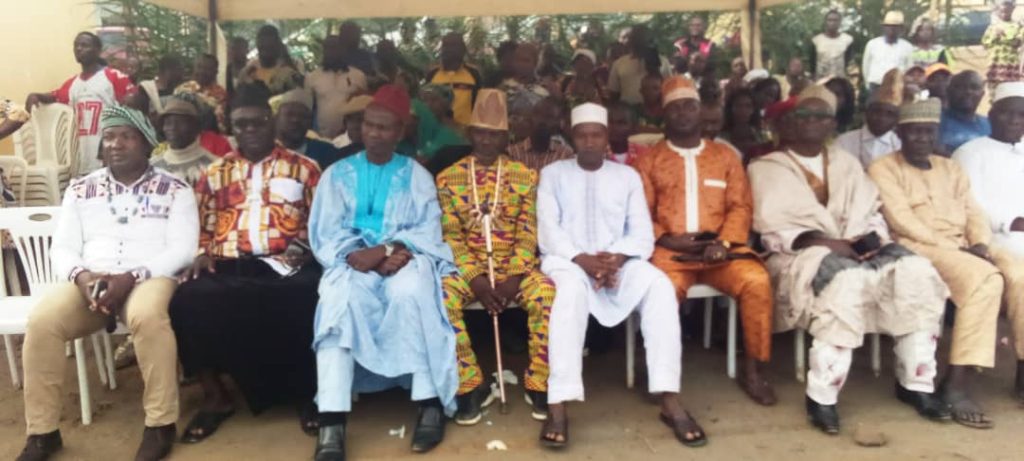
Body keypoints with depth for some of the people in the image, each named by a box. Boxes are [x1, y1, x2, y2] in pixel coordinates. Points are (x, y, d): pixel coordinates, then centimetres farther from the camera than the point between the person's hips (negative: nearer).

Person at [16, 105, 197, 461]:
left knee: (148, 315, -37)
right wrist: (81, 275, -12)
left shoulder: (175, 190, 5)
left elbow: (182, 249, -5)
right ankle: (42, 432, -9)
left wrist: (131, 277, -18)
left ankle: (161, 424, -22)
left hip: (149, 278, -3)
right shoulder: (81, 189, 17)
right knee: (42, 321, -26)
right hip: (88, 281, 4)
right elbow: (62, 248, 11)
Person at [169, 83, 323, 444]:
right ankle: (215, 395, -5)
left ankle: (306, 390, -10)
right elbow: (202, 230, 19)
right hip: (229, 267, 3)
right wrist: (201, 256, -1)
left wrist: (304, 251, -10)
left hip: (288, 266, -2)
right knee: (189, 301, -27)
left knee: (306, 301, -35)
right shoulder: (215, 174, 23)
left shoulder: (303, 168, 16)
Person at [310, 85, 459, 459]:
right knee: (339, 297, -34)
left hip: (404, 262, 0)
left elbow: (428, 230, 1)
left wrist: (391, 249, -19)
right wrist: (358, 254, -15)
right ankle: (333, 421, -40)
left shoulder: (416, 175, 15)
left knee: (412, 289, -37)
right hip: (353, 264, 1)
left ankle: (430, 403, -31)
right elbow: (325, 234, 5)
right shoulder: (337, 174, 17)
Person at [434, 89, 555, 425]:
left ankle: (538, 384, -10)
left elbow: (528, 234, -1)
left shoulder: (526, 176, 5)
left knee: (547, 294, -30)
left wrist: (514, 277, -16)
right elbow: (450, 236, -2)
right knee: (442, 297, -31)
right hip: (468, 267, 0)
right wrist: (475, 278, -15)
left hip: (516, 267, 0)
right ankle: (471, 386, -13)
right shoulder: (449, 178, 4)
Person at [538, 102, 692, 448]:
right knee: (572, 287, -38)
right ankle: (558, 406, -41)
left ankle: (670, 400, -28)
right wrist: (583, 260, -19)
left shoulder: (628, 176, 15)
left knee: (660, 285, -29)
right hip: (568, 261, -2)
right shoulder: (553, 173, 11)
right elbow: (548, 230, -2)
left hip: (619, 262, 2)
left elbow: (642, 233, 5)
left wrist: (615, 259, -16)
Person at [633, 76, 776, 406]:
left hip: (720, 247, 2)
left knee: (756, 281, -28)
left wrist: (724, 242, -10)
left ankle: (752, 368, -8)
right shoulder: (648, 159, 13)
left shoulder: (725, 155, 18)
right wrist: (666, 240, -12)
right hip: (670, 250, -2)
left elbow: (740, 207, 9)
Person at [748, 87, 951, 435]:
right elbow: (772, 229, -5)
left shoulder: (847, 163, 23)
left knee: (917, 272, -22)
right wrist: (825, 242, -18)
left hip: (858, 249, 5)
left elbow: (871, 213, 15)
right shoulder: (768, 167, 6)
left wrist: (871, 238, -9)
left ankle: (915, 382, -9)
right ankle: (821, 396, -28)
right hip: (800, 252, -5)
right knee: (847, 279, -37)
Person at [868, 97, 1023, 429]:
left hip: (964, 247, 7)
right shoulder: (883, 170, 2)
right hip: (919, 248, -6)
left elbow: (974, 213, 14)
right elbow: (902, 221, -10)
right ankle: (956, 386, -30)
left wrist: (980, 244, -7)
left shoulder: (950, 168, 23)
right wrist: (953, 246, -15)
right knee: (986, 278, -31)